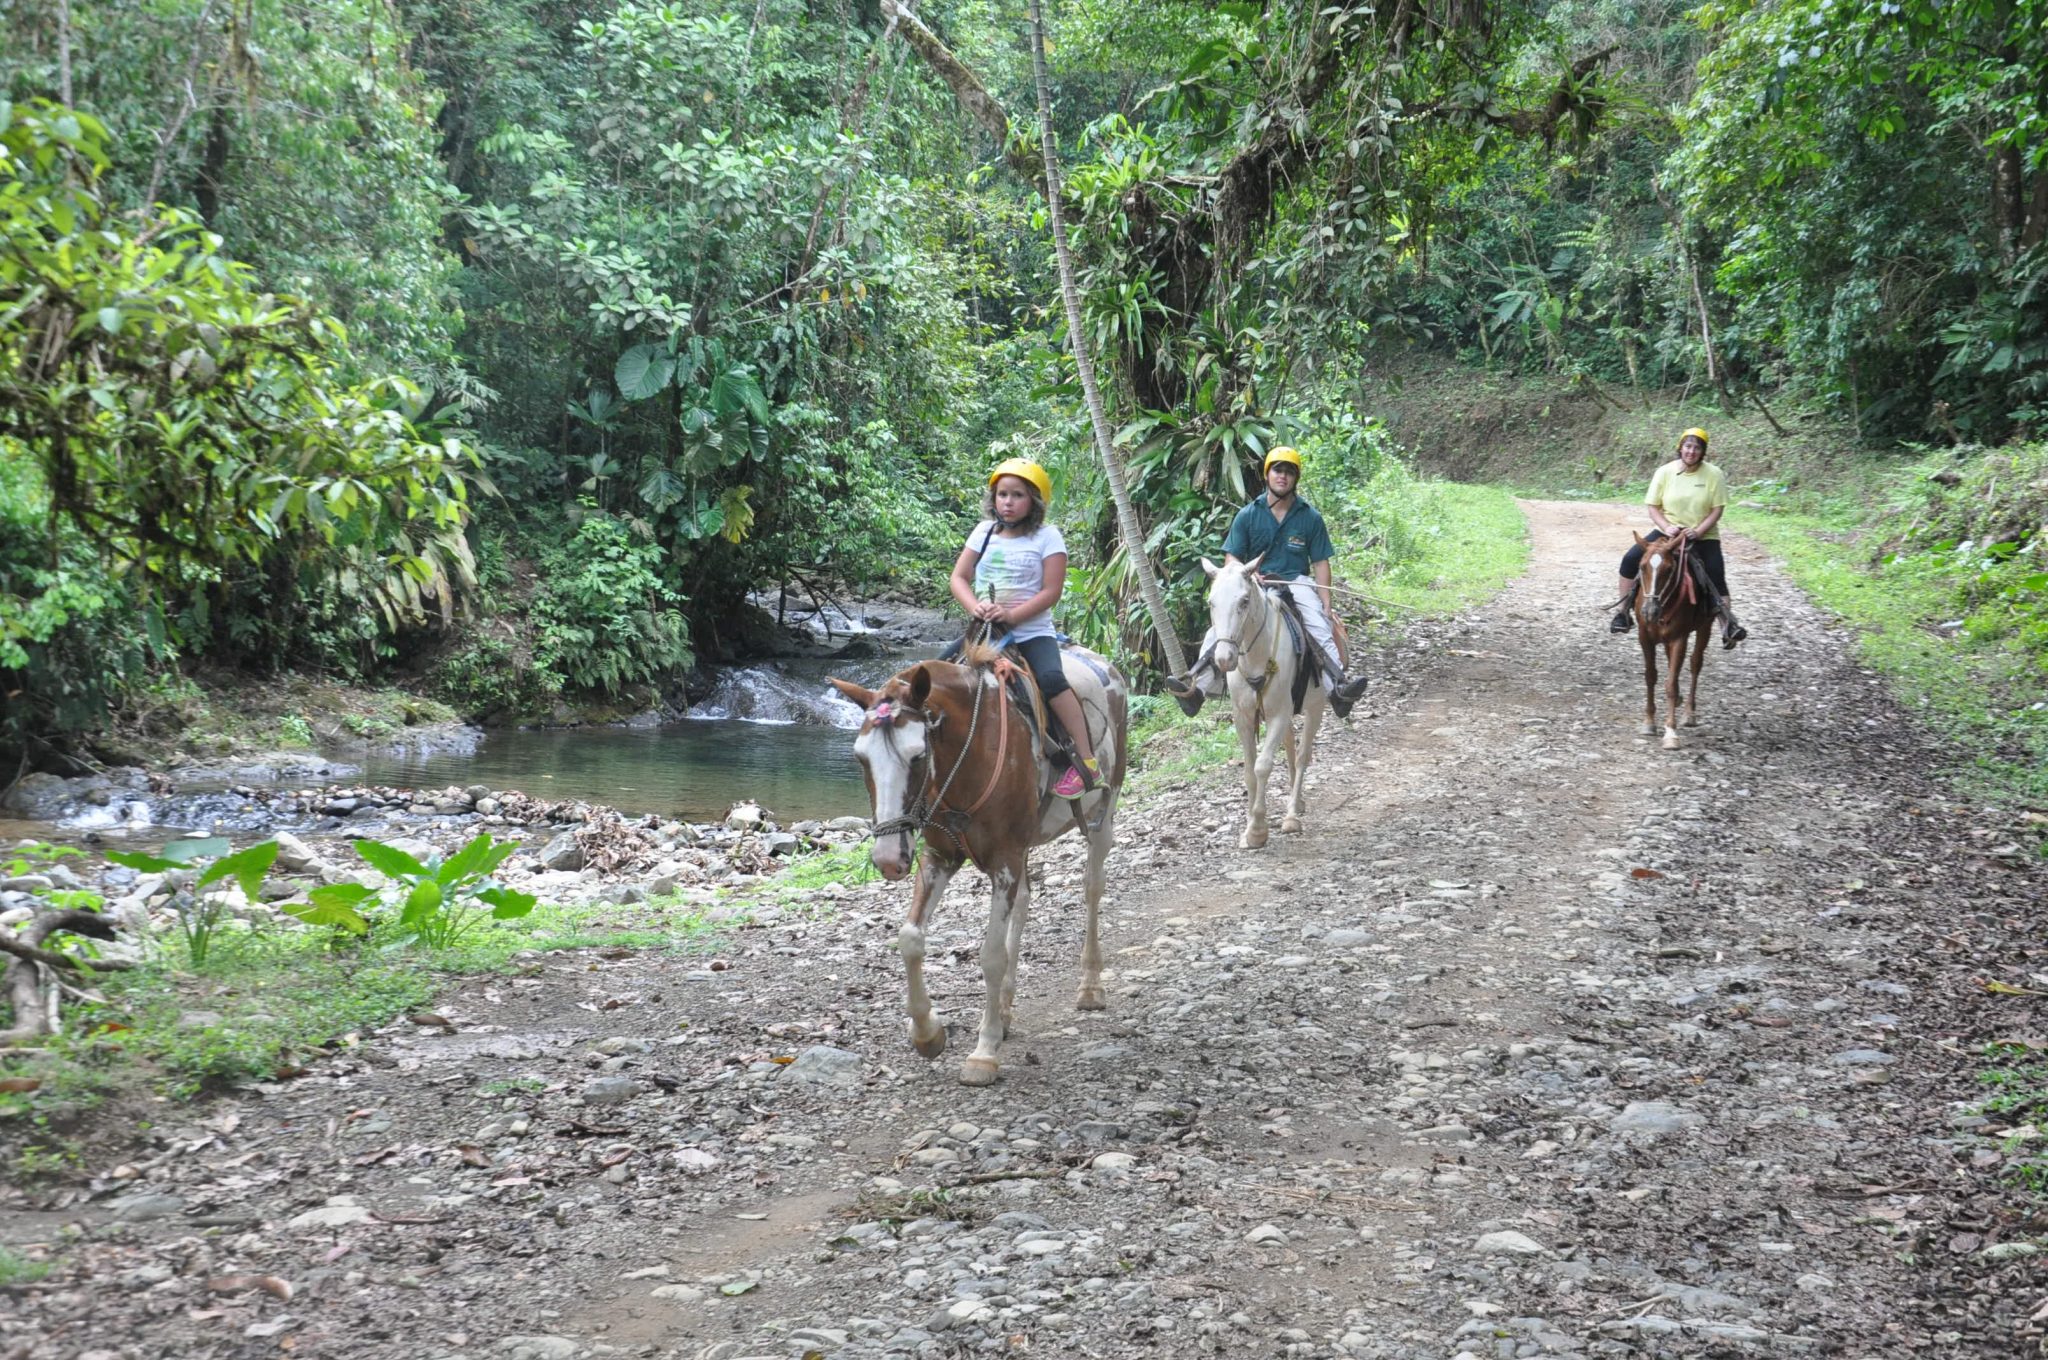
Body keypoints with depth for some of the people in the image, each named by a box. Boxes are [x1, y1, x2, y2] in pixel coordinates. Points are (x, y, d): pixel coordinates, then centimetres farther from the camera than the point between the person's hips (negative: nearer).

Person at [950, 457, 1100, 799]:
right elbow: (959, 578, 8)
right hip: (986, 630, 5)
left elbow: (1051, 591, -9)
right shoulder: (985, 532, 10)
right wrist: (975, 607, -13)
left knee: (1051, 678, -29)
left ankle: (1086, 761, -26)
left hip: (1032, 630, -5)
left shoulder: (1046, 537, -2)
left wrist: (1012, 615, -20)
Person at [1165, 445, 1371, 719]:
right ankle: (1197, 686, -32)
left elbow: (1321, 563, 6)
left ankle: (1338, 686, -44)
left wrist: (1326, 604, -6)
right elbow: (1231, 558, 6)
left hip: (1297, 582, 0)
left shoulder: (1310, 517, 7)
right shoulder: (1248, 515, 7)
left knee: (1320, 626, -30)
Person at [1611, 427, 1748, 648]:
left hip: (1704, 536, -1)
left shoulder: (1714, 475, -8)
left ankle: (1728, 624, -8)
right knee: (1631, 560, -16)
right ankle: (1624, 613, -6)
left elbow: (1717, 510, -7)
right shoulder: (1664, 472, -5)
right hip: (1668, 532, 1)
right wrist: (1666, 527, -19)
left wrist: (1697, 532, -22)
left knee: (1716, 578, -17)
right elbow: (1653, 507, -1)